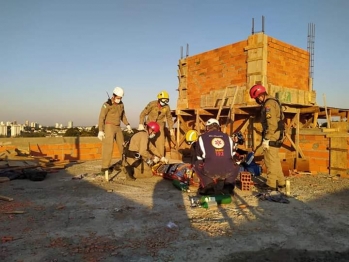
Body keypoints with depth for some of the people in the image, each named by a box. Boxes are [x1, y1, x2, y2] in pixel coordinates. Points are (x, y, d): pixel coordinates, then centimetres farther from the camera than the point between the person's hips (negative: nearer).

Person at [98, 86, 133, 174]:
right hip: (109, 127, -7)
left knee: (122, 146, 10)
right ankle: (105, 167, -7)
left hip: (118, 127, 7)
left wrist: (127, 125, 9)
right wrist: (100, 130, -16)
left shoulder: (121, 104, 9)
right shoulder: (107, 104, -10)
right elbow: (101, 118, -11)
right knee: (108, 146, -11)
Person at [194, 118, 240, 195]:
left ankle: (208, 186, 13)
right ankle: (228, 185, 15)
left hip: (210, 172, -2)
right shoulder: (228, 137, 19)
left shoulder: (202, 138, 14)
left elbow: (199, 159, 24)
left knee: (197, 165, 28)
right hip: (228, 172, 2)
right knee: (236, 167, 35)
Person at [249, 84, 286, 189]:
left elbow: (271, 124, -22)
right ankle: (280, 182, 25)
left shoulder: (269, 104, -15)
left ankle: (271, 184, 5)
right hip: (276, 135, 10)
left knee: (270, 160, -2)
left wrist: (266, 139, -20)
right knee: (275, 160, 17)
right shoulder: (273, 102, 16)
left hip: (272, 136, -10)